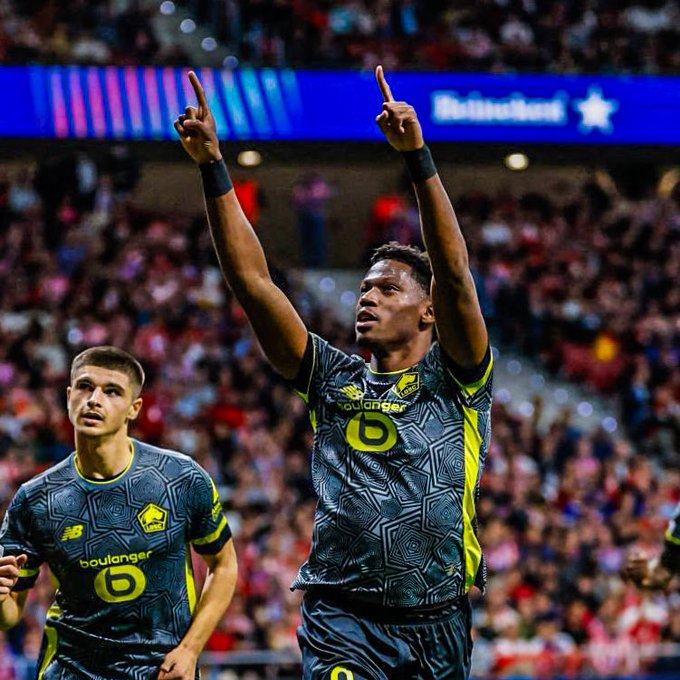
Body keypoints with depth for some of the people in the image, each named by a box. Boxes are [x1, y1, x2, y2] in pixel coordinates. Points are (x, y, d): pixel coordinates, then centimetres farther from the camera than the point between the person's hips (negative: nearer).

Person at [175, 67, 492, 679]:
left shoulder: (456, 381, 5)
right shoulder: (334, 380, 12)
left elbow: (455, 277, -10)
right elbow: (251, 280, 7)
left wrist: (417, 157, -19)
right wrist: (212, 167, 0)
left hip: (436, 625, 0)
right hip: (342, 621, 0)